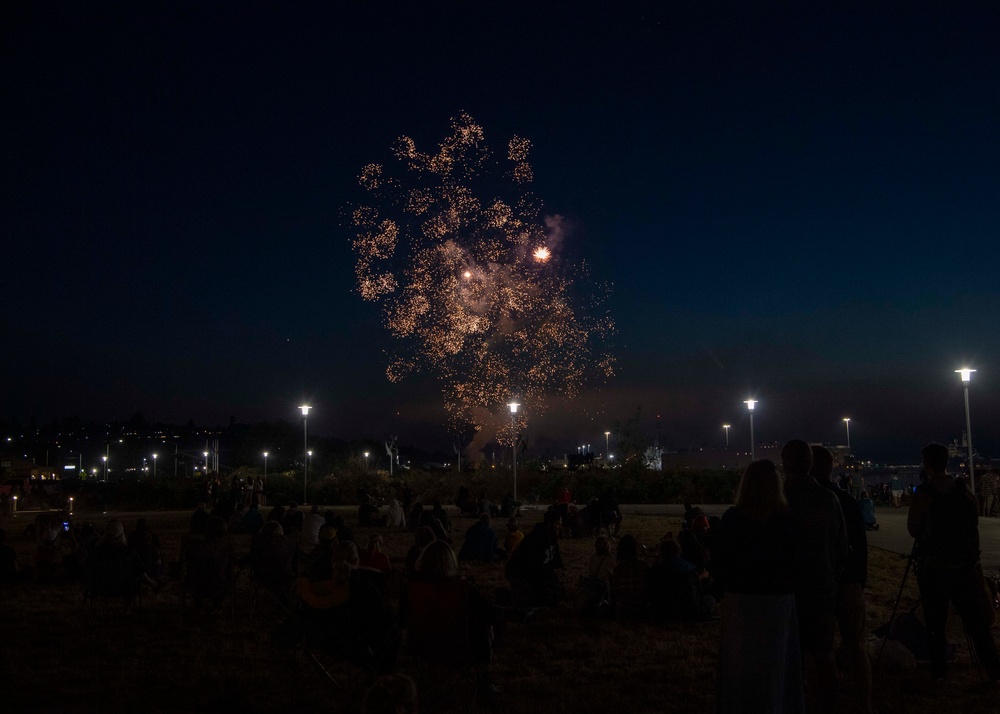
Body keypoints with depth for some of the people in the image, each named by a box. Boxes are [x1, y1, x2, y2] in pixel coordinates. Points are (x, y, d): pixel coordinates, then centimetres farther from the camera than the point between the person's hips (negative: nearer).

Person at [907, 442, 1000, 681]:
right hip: (965, 564, 3)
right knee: (975, 618, 9)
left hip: (933, 566, -3)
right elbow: (974, 523, 8)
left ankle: (938, 668, 13)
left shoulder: (923, 494, -12)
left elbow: (913, 530, -5)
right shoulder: (964, 489, -1)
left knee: (935, 621, 8)